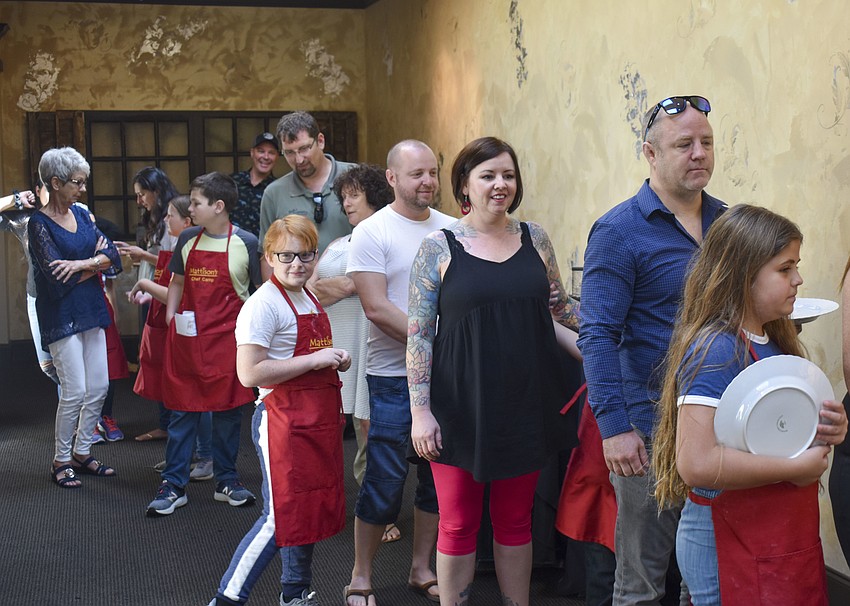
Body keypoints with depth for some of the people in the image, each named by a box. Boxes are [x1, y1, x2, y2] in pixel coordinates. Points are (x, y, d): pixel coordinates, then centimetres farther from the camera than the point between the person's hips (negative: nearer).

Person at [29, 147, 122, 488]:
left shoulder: (82, 215, 9)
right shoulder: (39, 224, -11)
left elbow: (112, 256, 0)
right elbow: (58, 278, -19)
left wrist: (82, 264, -17)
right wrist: (96, 261, -7)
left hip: (90, 311, 7)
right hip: (61, 316, -7)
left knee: (99, 387, 8)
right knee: (75, 392, -7)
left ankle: (82, 453, 23)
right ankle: (61, 461, 10)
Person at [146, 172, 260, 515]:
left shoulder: (245, 243, -5)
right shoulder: (188, 240, 6)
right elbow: (177, 283, 16)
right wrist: (170, 319, 6)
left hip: (227, 338, -3)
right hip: (186, 337, 3)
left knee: (227, 411, 7)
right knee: (182, 411, 5)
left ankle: (226, 481, 20)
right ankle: (173, 486, 10)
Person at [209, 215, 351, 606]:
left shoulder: (310, 300, 12)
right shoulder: (264, 304, -15)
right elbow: (249, 373, -23)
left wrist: (335, 361, 6)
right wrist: (314, 360, -21)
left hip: (318, 421, 9)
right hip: (282, 422, -9)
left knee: (310, 508, 16)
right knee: (280, 517, -5)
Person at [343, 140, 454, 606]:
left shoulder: (452, 230, 7)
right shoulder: (372, 233, -7)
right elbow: (377, 308, -14)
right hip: (394, 377, -5)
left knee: (438, 476, 12)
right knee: (384, 480, 1)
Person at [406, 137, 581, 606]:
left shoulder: (534, 239, 6)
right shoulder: (439, 247, -4)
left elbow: (557, 315, 13)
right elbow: (418, 334, -4)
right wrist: (420, 410, -9)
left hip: (525, 405, 3)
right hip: (462, 408, -3)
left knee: (516, 521, 14)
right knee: (458, 524, 8)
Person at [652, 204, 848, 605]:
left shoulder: (775, 343, 8)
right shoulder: (714, 350, -20)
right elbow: (696, 463, -30)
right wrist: (796, 467, -21)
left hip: (785, 541, 9)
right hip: (730, 547, -9)